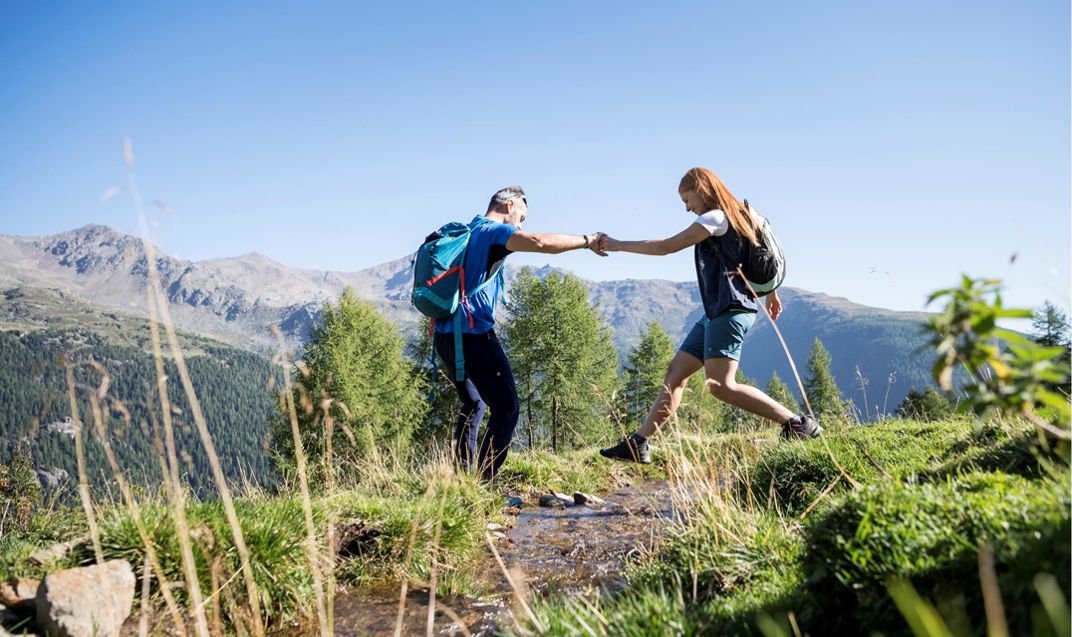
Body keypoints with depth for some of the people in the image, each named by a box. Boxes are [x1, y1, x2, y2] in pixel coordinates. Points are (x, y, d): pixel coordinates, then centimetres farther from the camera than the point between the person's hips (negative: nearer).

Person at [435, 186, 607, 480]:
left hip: (444, 334, 10)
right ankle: (482, 484, -10)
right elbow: (541, 242, -24)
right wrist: (586, 241, -13)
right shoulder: (495, 231, -6)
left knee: (474, 405, 23)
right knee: (506, 409, -6)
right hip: (472, 334, -10)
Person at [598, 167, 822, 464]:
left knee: (720, 384, -18)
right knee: (675, 372, 6)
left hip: (730, 309, -10)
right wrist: (770, 292, 32)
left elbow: (666, 246, -9)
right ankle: (638, 444, 6)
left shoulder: (714, 218, -9)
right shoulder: (744, 214, 19)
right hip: (717, 312, 10)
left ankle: (798, 424, -10)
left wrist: (618, 245, -1)